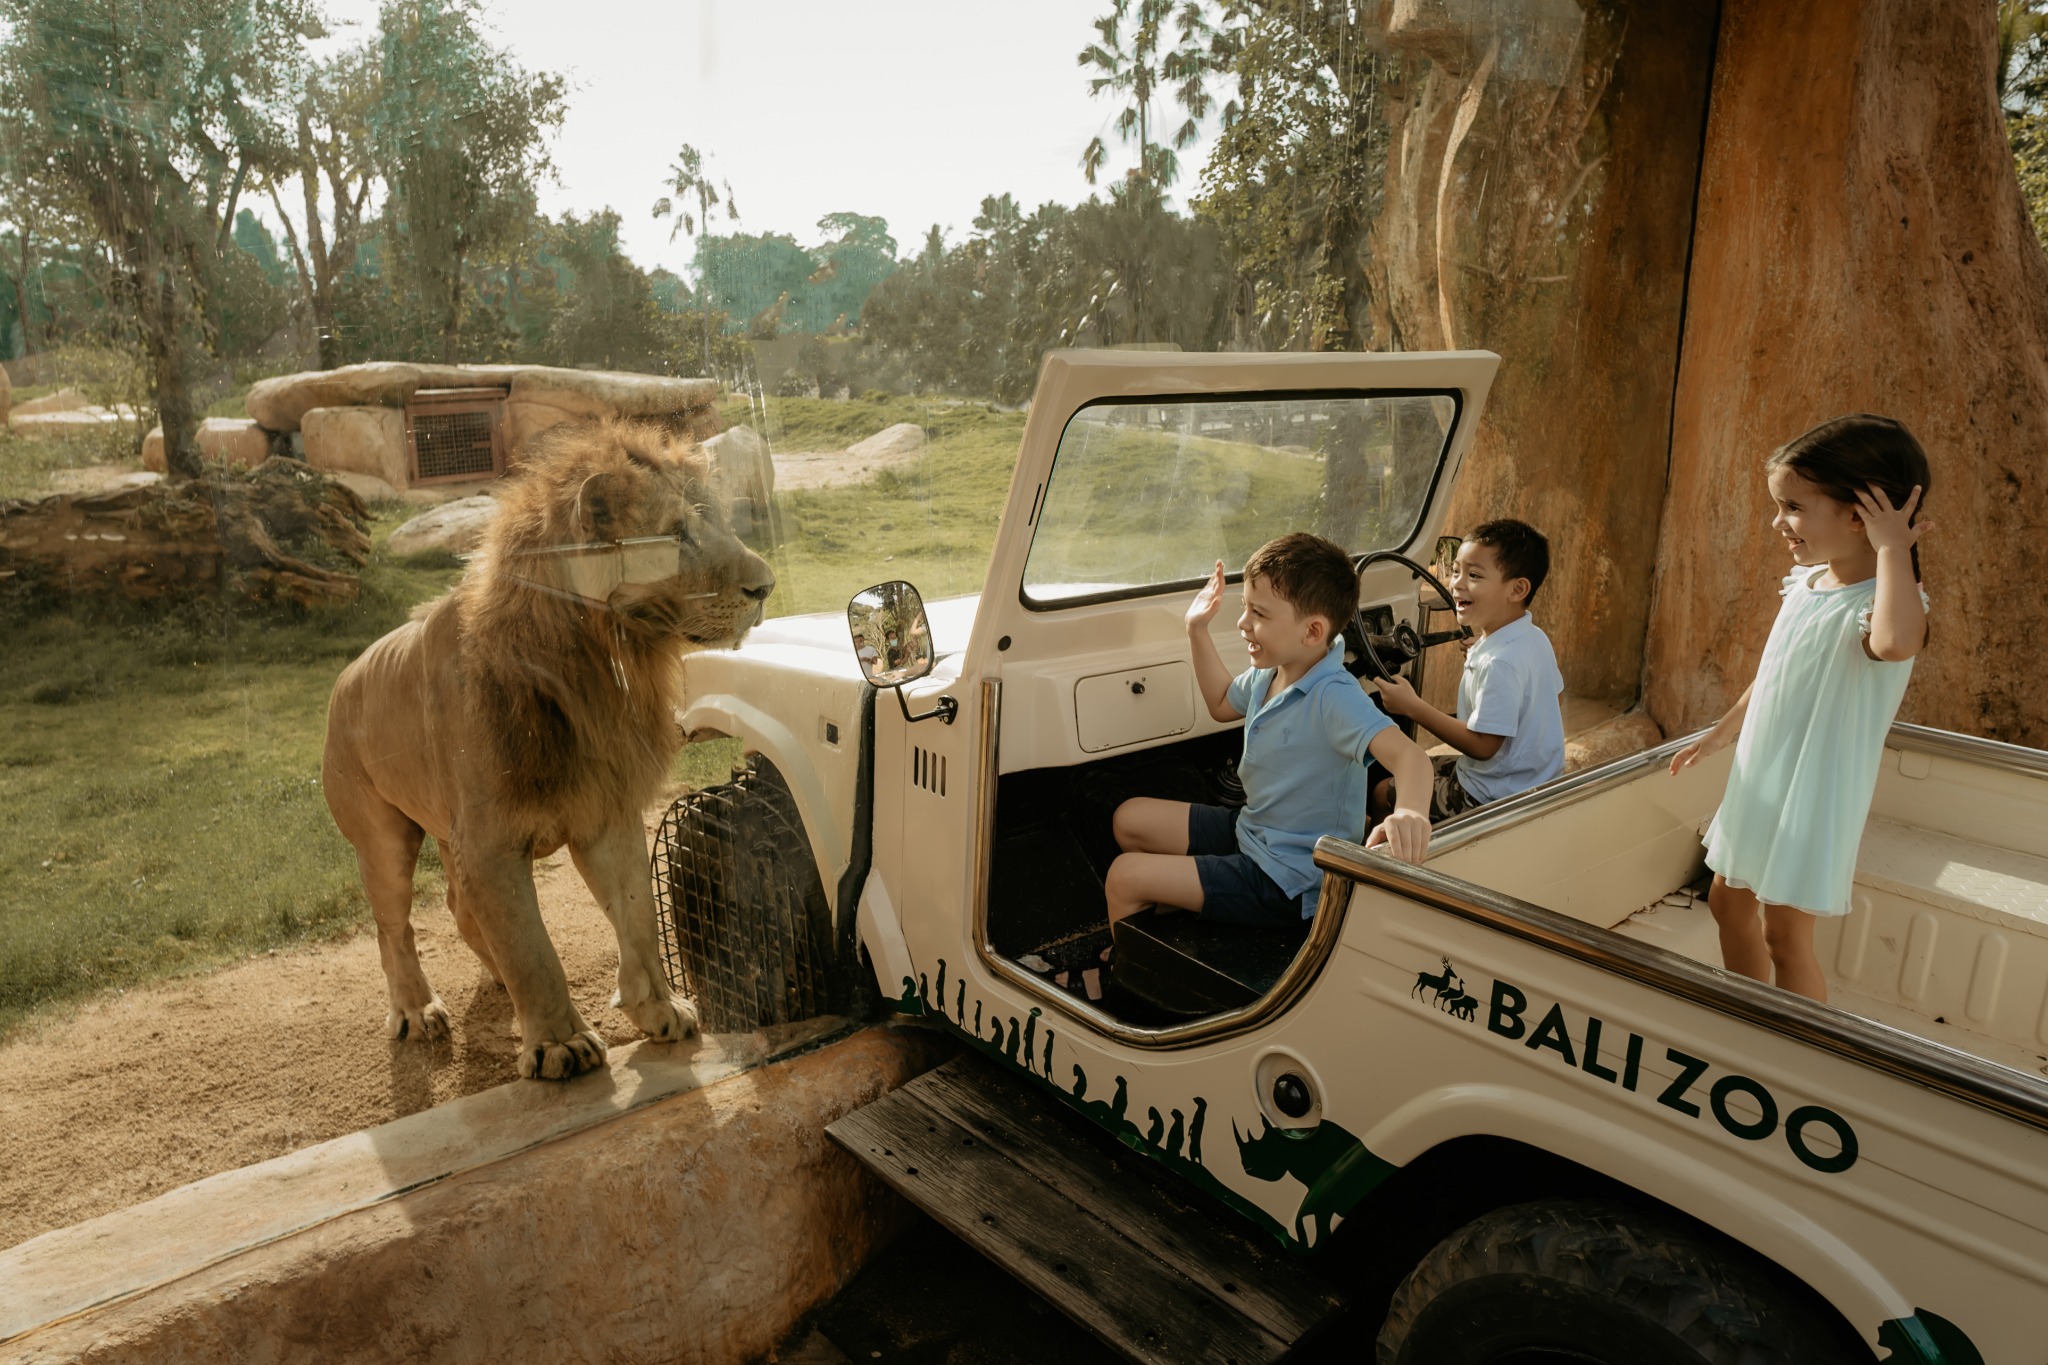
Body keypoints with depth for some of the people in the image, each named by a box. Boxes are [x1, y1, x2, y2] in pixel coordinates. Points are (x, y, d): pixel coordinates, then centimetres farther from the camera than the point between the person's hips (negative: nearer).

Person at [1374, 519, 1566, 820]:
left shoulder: (1500, 663, -31)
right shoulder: (1534, 637, 0)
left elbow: (1482, 745, -29)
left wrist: (1412, 706, -27)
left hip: (1494, 797, -10)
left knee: (1379, 793, -1)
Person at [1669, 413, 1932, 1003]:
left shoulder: (1879, 601, -22)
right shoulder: (1805, 581, 3)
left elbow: (1894, 641, -50)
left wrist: (1891, 546, -38)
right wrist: (1722, 732, 27)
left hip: (1814, 795, -9)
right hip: (1758, 784, 9)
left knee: (1787, 934, 0)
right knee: (1728, 902, 20)